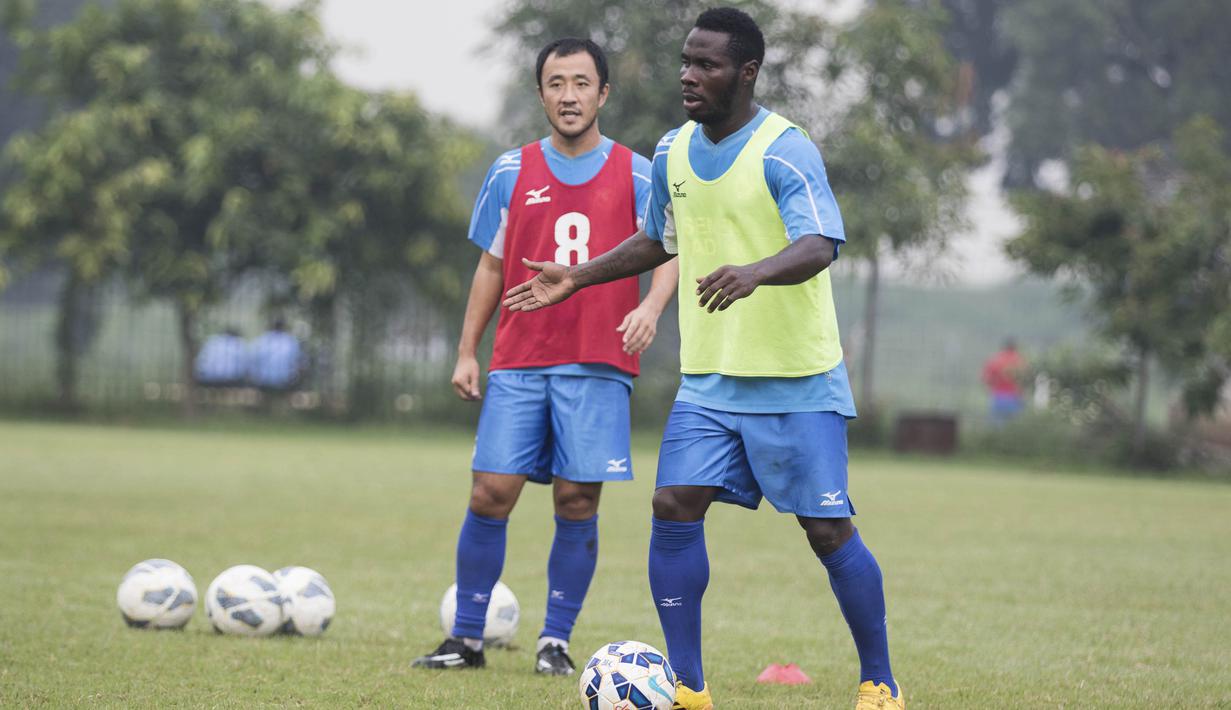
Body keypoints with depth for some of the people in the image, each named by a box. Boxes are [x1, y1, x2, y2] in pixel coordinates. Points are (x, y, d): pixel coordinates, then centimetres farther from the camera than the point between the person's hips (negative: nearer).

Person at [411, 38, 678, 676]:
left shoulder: (635, 175, 4)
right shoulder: (512, 173, 9)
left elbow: (670, 251, 1)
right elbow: (492, 266, 14)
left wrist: (652, 305, -19)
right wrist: (466, 351, 10)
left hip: (597, 366, -1)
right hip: (518, 363, 1)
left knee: (577, 503, -4)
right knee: (490, 495, -5)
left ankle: (555, 641, 7)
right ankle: (466, 639, 5)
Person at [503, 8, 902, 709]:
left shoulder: (785, 151, -15)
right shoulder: (673, 152, 7)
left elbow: (820, 247, -30)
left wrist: (755, 272, -48)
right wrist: (577, 278, 22)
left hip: (797, 385, -6)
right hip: (710, 380, 6)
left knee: (828, 530, -4)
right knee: (675, 507, -7)